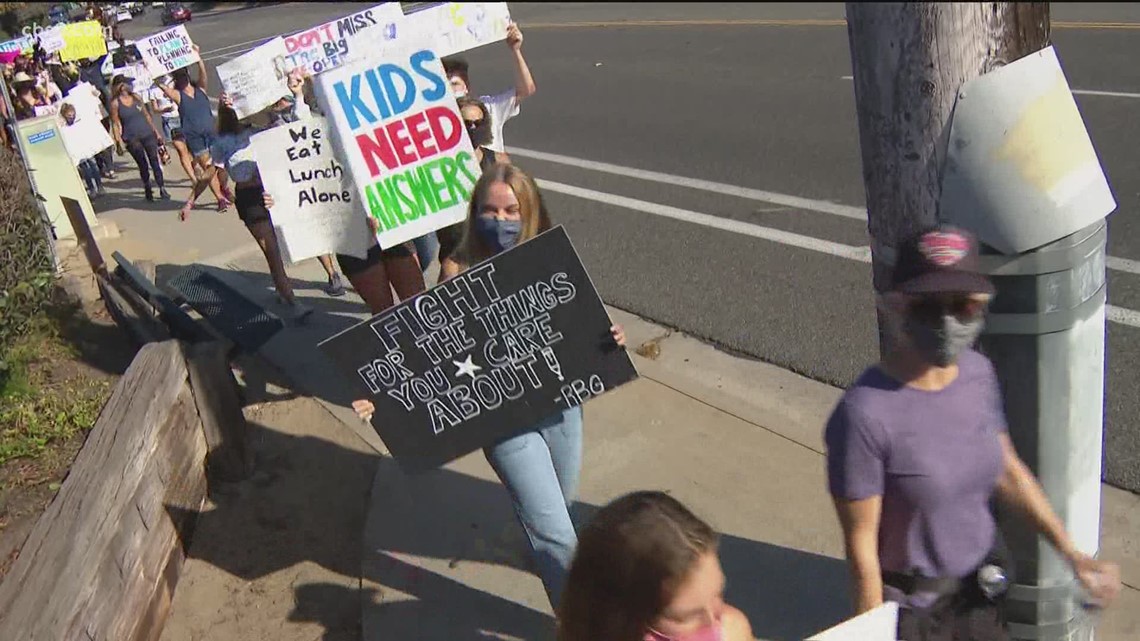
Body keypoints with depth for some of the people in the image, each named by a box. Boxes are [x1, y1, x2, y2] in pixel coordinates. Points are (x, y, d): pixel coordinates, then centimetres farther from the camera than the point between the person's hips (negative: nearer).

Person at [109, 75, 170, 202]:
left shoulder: (136, 97, 8)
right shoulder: (115, 103, -4)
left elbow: (147, 116, 15)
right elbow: (115, 124, -4)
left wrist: (156, 132, 14)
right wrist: (118, 142, -10)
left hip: (147, 134, 3)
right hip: (131, 139, -3)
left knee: (155, 162, -1)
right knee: (143, 165, 1)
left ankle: (162, 189, 4)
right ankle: (147, 189, 17)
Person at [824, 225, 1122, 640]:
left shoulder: (977, 372, -10)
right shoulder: (865, 414, -31)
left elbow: (1007, 470, 5)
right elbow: (861, 543, -22)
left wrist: (1069, 551, 1)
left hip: (982, 588, 6)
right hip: (912, 605, -6)